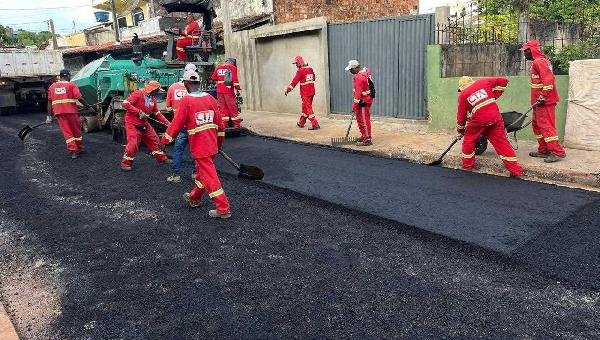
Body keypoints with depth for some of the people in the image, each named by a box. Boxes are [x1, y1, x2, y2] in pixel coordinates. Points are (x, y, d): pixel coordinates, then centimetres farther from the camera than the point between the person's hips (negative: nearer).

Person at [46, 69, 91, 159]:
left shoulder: (52, 86, 11)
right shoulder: (71, 85, -1)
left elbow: (49, 101, 11)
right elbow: (79, 98, -12)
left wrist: (49, 115, 13)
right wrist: (87, 104, 3)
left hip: (58, 112, 3)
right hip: (71, 111, -3)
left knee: (67, 132, 6)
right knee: (76, 131, 12)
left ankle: (73, 151, 0)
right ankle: (79, 149, 23)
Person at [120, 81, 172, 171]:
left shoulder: (153, 99, 8)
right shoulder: (138, 94, -15)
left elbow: (157, 114, 15)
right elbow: (125, 104, -21)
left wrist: (168, 123, 7)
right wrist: (139, 112, -24)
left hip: (145, 124, 8)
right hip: (133, 124, -8)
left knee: (154, 140, 11)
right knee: (133, 143, -13)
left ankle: (162, 158, 26)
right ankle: (125, 163, 3)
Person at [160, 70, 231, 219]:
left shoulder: (186, 100, -12)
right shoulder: (210, 98, 5)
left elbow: (177, 123, -8)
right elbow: (220, 123, 9)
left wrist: (165, 140, 5)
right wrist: (219, 142, 21)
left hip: (199, 145, -7)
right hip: (212, 144, 7)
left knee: (209, 175, -3)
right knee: (201, 171, 22)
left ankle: (223, 209, -2)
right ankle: (194, 198, 41)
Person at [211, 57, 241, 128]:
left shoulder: (218, 67, 15)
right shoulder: (232, 68, 0)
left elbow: (213, 78, 20)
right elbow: (235, 79, -10)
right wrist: (238, 89, -9)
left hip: (219, 90, 5)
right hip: (228, 90, -5)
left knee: (223, 106, 10)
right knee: (232, 106, -2)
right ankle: (236, 124, -1)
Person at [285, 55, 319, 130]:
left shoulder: (300, 71, -14)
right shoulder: (310, 69, 7)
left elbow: (295, 81, -15)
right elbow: (314, 78, 19)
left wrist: (288, 89, -11)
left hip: (305, 93, -7)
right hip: (312, 92, 7)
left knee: (308, 108, -3)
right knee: (305, 107, 18)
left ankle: (315, 124, -8)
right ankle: (301, 123, 29)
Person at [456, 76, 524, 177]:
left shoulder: (462, 95, 13)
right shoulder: (483, 82, 18)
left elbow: (461, 115, 16)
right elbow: (504, 81, 20)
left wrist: (460, 130, 29)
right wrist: (494, 96, 25)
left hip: (479, 119, -3)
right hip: (495, 116, 3)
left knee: (469, 139, 20)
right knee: (502, 142, 6)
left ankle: (467, 165, 26)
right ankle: (516, 170, 5)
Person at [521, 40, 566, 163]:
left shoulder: (539, 61, -13)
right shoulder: (537, 61, 19)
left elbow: (548, 79, -23)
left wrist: (543, 97, -25)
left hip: (545, 101, -11)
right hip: (539, 101, 11)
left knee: (546, 125, -9)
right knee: (537, 125, 14)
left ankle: (558, 152, -6)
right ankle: (543, 150, 19)